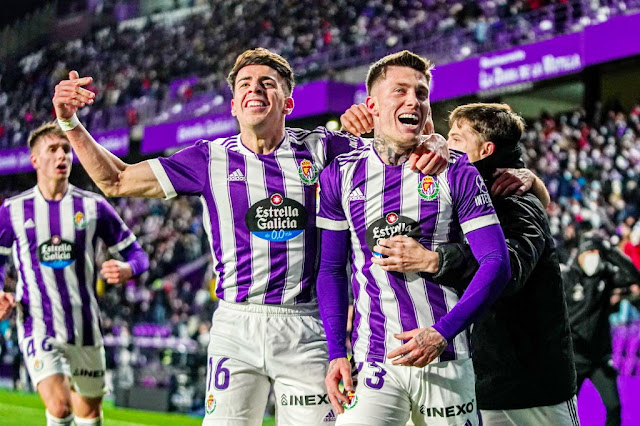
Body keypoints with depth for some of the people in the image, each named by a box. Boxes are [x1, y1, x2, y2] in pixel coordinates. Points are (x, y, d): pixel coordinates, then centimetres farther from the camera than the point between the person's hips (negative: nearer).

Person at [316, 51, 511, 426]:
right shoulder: (341, 175, 5)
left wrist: (443, 332, -17)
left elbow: (497, 264, -6)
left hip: (445, 360, 0)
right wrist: (336, 352, 1)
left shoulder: (455, 173, 0)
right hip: (375, 363, 0)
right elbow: (332, 270, 11)